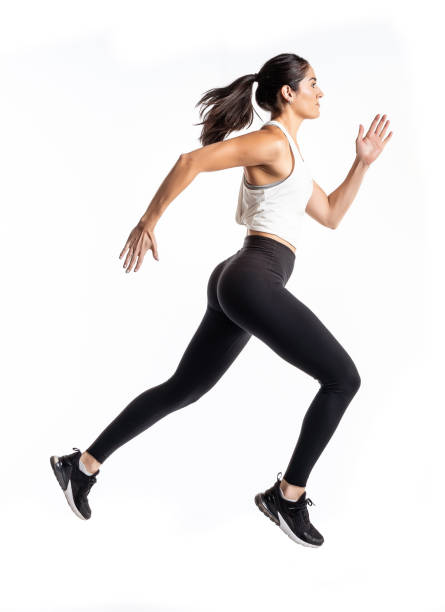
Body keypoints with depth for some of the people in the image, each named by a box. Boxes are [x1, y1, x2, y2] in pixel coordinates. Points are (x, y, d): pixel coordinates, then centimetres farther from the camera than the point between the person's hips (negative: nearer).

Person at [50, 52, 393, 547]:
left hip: (236, 283, 10)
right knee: (342, 379, -4)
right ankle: (288, 495, 4)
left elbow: (330, 216, 27)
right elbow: (191, 162, -17)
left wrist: (362, 162, 20)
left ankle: (83, 464, 23)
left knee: (183, 389, 16)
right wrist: (147, 223, -14)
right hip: (255, 279, -10)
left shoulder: (287, 153, 23)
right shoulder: (271, 141, -8)